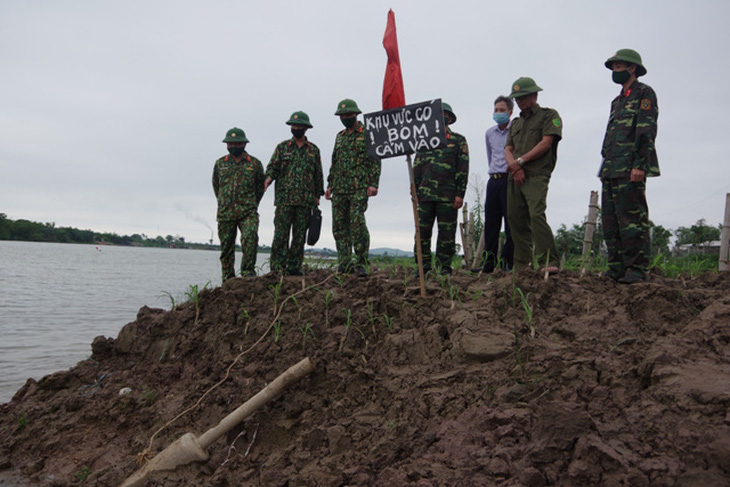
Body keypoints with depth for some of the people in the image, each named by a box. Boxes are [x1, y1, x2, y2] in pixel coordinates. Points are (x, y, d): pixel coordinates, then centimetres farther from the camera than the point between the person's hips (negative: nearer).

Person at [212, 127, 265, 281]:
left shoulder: (255, 163, 4)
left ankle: (248, 270, -17)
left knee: (251, 236, -26)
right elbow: (216, 185, 22)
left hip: (248, 212, -2)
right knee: (226, 247, 5)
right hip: (225, 213, 2)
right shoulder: (220, 163, 10)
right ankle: (228, 280, 16)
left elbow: (261, 186, 14)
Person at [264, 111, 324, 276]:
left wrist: (317, 196, 9)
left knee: (300, 234, 4)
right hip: (284, 198, -1)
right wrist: (269, 177, -17)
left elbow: (318, 174, 14)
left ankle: (294, 266, 11)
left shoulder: (313, 150, 13)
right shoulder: (282, 147, 10)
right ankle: (277, 266, -3)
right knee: (281, 233, -5)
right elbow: (273, 166, 6)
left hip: (306, 200, 2)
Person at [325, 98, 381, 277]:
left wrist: (373, 184, -14)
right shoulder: (340, 136, 20)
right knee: (339, 225, 4)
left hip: (359, 188, -7)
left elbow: (375, 160, -5)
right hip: (339, 189, 7)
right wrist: (330, 185, 18)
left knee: (357, 223, -14)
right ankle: (345, 264, 10)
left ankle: (361, 263, -7)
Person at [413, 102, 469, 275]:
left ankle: (444, 267, 9)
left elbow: (463, 169, 1)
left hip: (448, 196, -3)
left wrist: (460, 194, -7)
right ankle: (423, 266, 10)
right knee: (422, 231, 2)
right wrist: (414, 192, 7)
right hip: (425, 194, 3)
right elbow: (416, 168, 16)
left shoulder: (458, 141, 8)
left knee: (447, 232, 0)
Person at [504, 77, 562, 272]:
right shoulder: (515, 123, 27)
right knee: (516, 219, 1)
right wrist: (514, 166, -5)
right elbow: (508, 150, 16)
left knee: (536, 215, -21)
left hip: (536, 176, -6)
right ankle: (522, 266, 5)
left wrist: (520, 161, -7)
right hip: (514, 177, 7)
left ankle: (549, 262, -23)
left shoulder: (549, 115, 8)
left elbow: (546, 143, -5)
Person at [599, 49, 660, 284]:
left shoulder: (644, 93, 0)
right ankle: (617, 267, 11)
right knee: (610, 221, 7)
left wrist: (639, 165, -20)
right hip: (611, 170, 9)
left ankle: (637, 269, -7)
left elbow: (646, 132, -11)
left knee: (632, 219, -10)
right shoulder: (617, 101, 26)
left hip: (630, 170, -9)